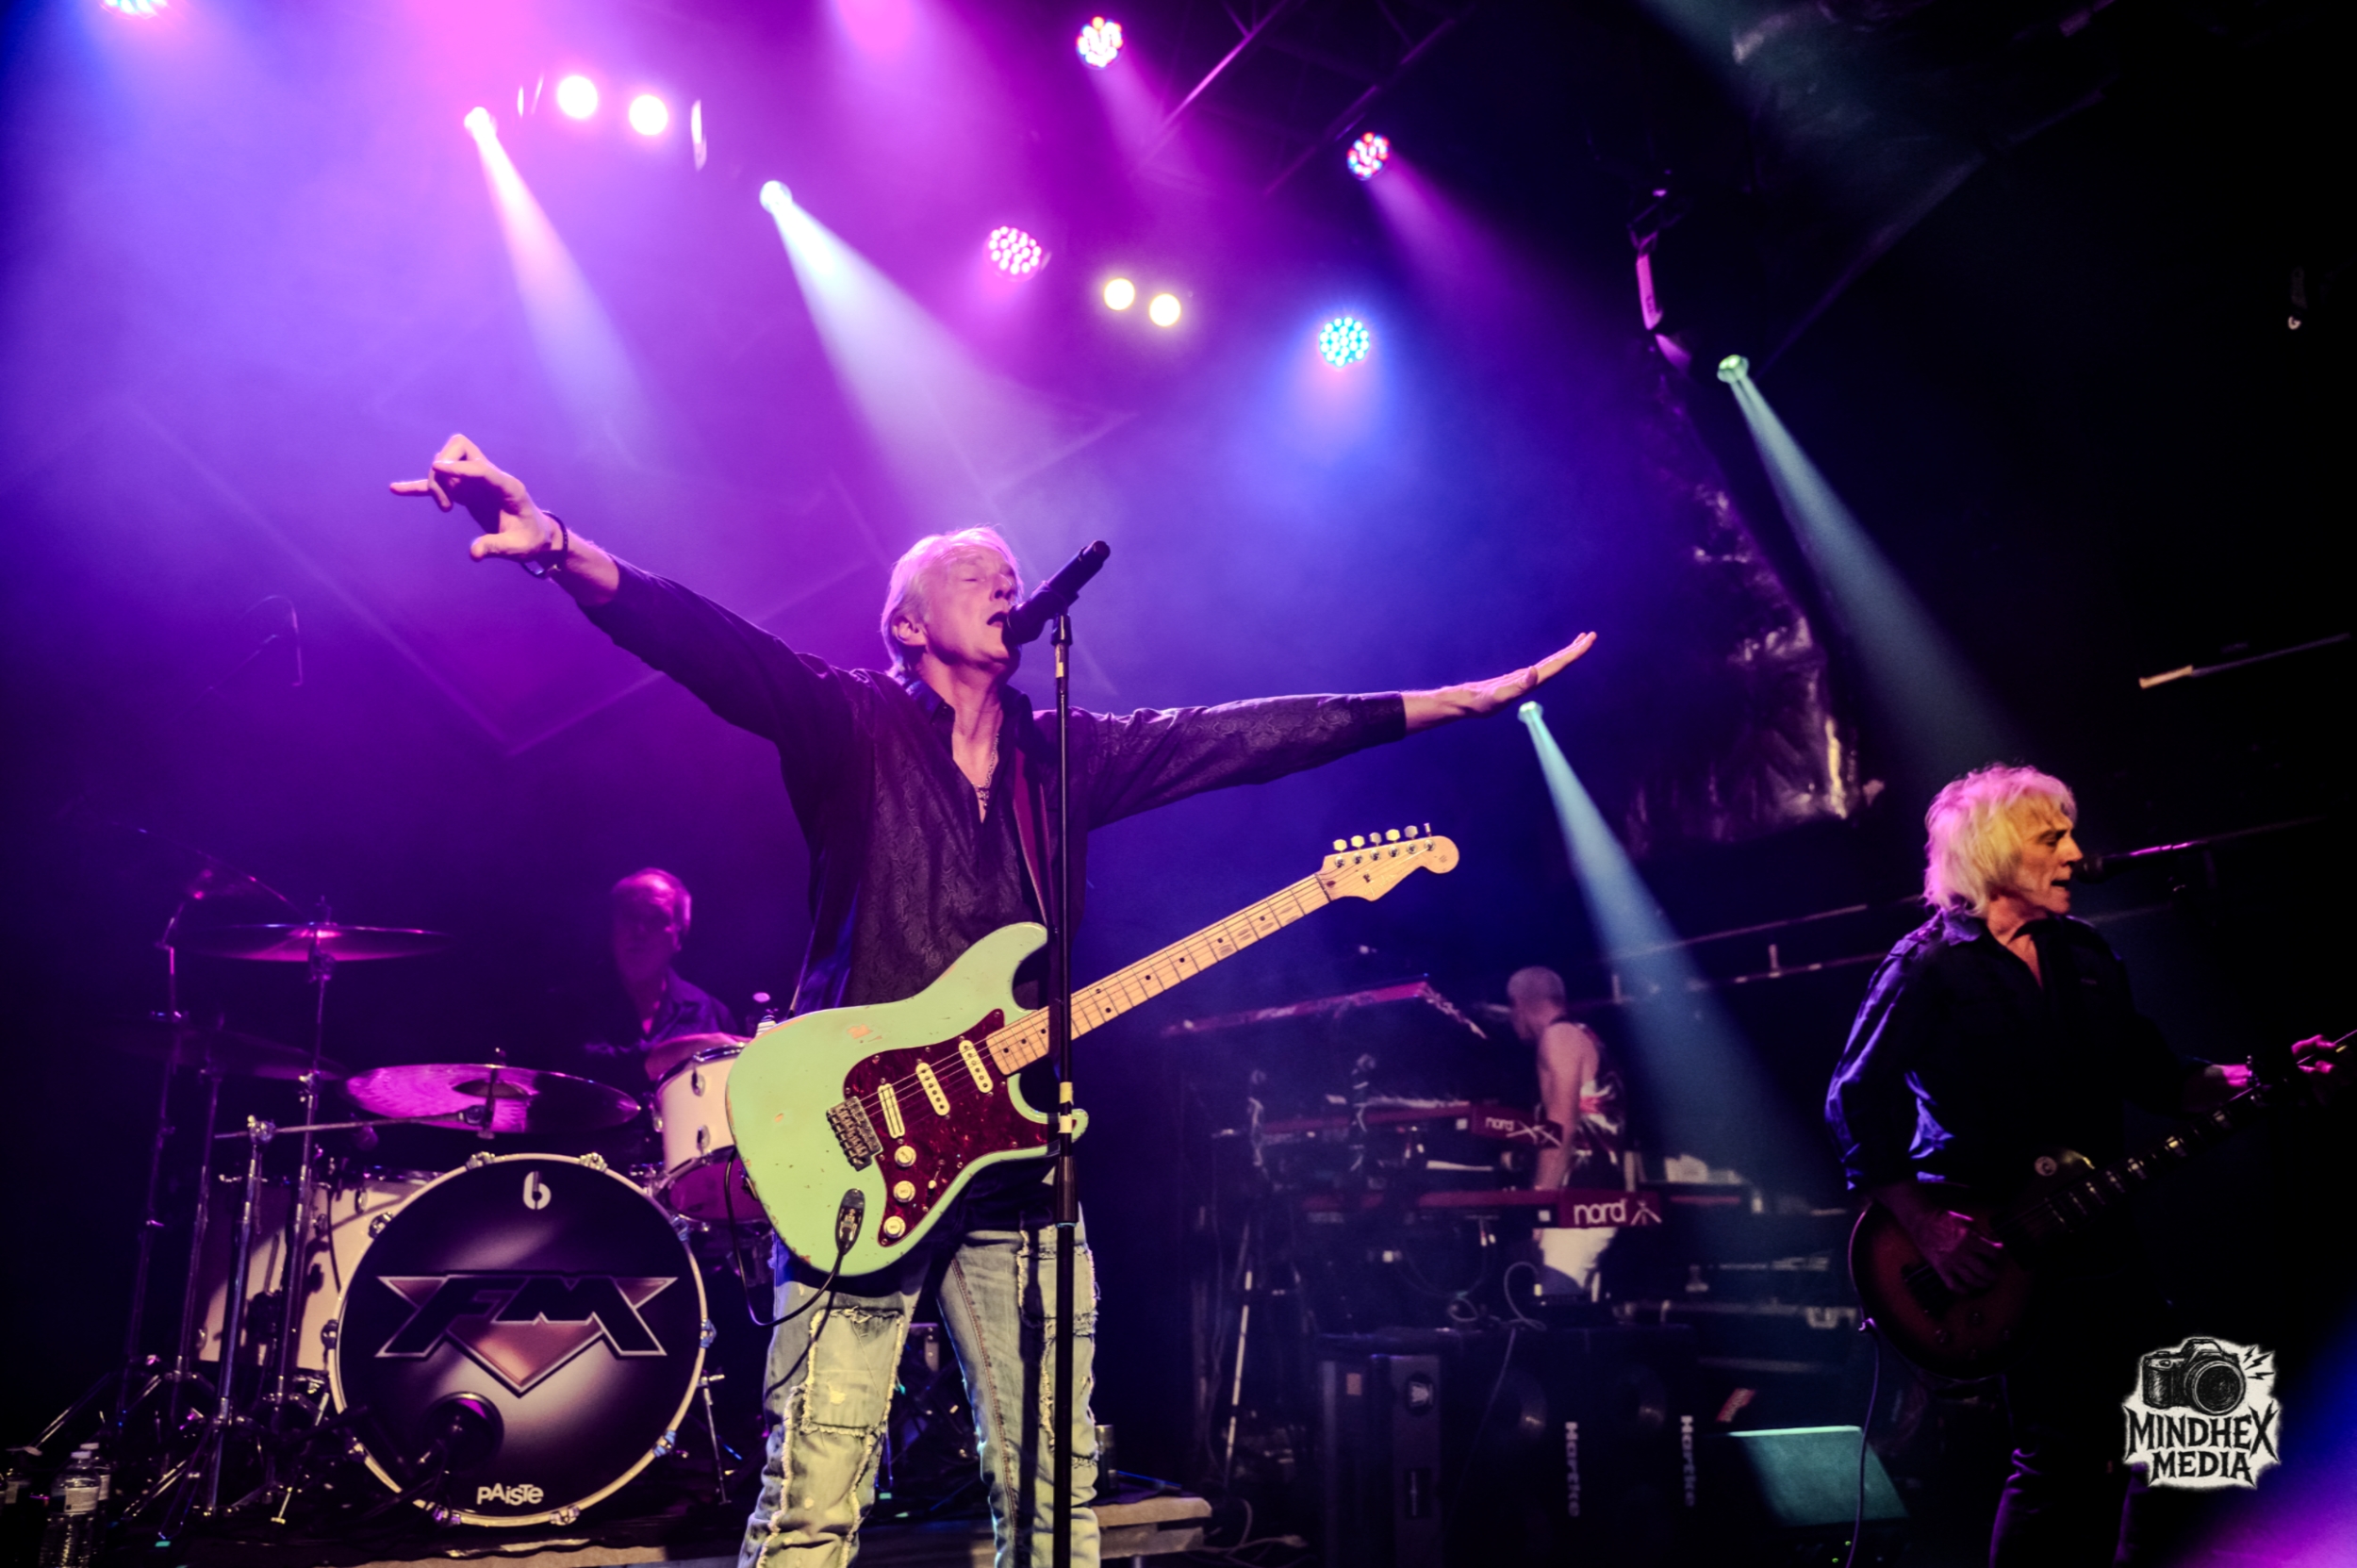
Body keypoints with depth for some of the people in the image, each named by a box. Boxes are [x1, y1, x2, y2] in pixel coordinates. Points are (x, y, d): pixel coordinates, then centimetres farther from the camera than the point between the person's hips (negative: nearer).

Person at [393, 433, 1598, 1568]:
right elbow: (712, 646, -15)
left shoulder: (1068, 757, 14)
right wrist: (563, 552, -34)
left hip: (1018, 1163, 5)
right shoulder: (852, 726, 1)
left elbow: (1255, 732, 11)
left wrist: (1465, 697, 10)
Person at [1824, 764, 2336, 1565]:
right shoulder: (1929, 967, -11)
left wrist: (2259, 1080, -3)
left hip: (2094, 1229, 7)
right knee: (2062, 1454, -8)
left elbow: (2154, 1073, 14)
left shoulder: (2083, 953, 11)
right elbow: (1853, 1104, -13)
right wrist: (1927, 1226, -18)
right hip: (1994, 1251, -7)